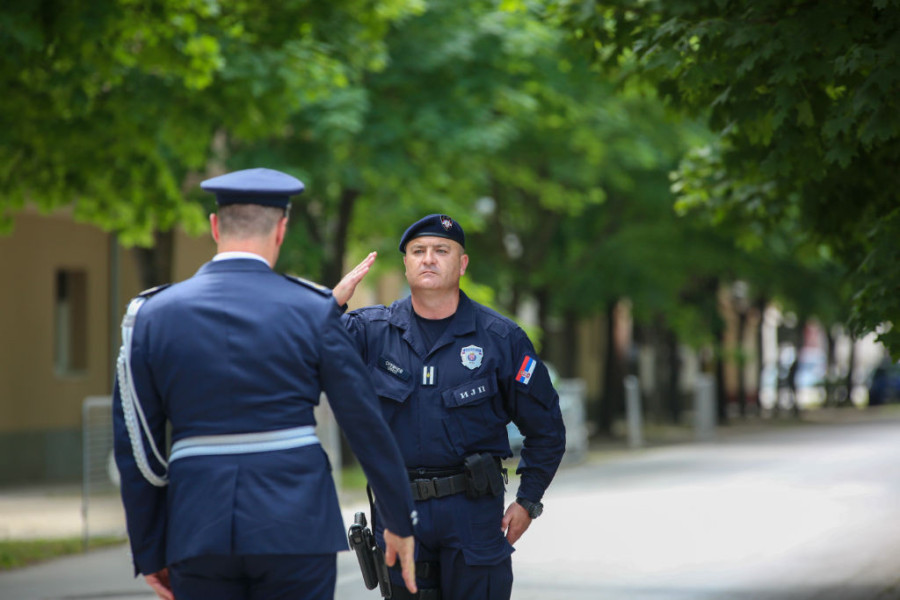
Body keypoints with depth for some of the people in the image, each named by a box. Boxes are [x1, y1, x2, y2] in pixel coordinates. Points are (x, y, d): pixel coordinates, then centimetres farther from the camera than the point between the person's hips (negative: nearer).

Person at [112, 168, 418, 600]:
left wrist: (149, 553, 12)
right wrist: (400, 522, 12)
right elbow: (367, 426, 2)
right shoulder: (312, 311, -1)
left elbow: (135, 447, 5)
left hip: (198, 530, 2)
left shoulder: (151, 314, 4)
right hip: (296, 531, -2)